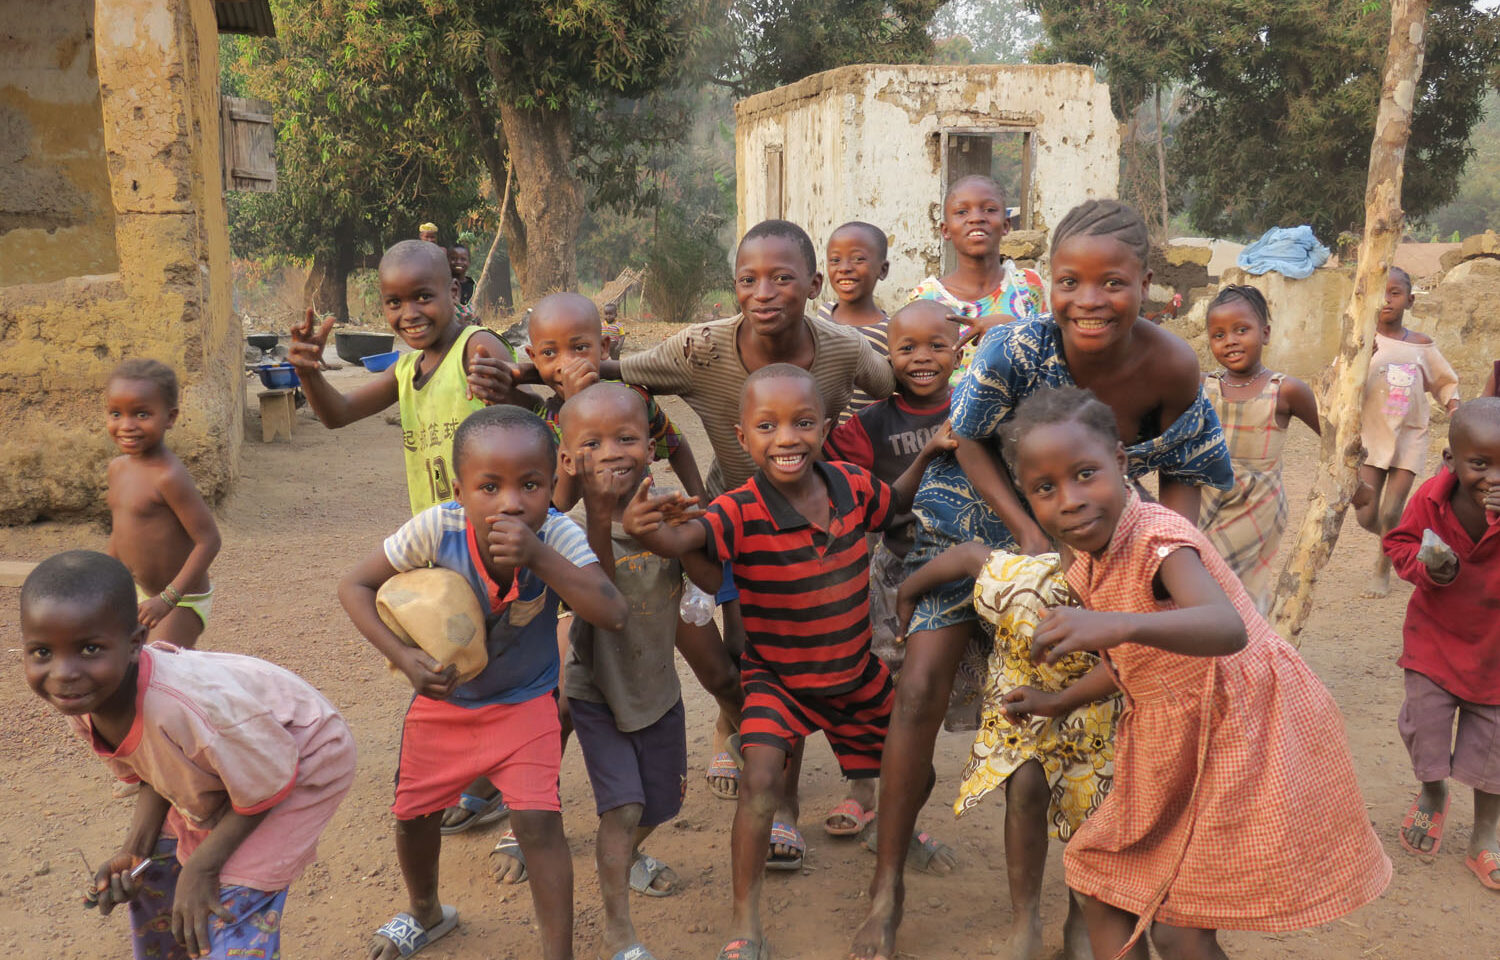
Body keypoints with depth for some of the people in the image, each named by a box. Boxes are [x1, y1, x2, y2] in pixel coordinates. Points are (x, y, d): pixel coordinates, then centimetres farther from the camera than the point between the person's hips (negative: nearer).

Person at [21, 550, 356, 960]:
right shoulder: (80, 703, -18)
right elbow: (152, 771, 1)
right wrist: (136, 848, -11)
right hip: (217, 772, 8)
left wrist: (200, 867, -18)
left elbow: (267, 787, -26)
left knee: (237, 905, -15)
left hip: (302, 760, -8)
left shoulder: (189, 708, -43)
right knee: (155, 873, 18)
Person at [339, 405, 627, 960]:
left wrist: (539, 556, -48)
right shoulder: (437, 529, -28)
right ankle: (427, 914, 50)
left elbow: (612, 614, -40)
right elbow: (355, 586, -16)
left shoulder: (557, 536, -29)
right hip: (442, 697, 2)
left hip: (524, 702, -2)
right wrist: (401, 655, -30)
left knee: (537, 820, -16)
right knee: (413, 815, 18)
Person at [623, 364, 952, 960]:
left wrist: (928, 454, -4)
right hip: (777, 679, -4)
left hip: (858, 674, 5)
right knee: (761, 778, -25)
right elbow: (681, 539, -46)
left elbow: (896, 503, 11)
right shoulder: (741, 513, -27)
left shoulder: (851, 486, -12)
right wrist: (643, 526, -68)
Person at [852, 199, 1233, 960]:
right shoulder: (1016, 348, -32)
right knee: (921, 688, -10)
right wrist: (1028, 532, -22)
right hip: (976, 516, -2)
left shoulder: (1172, 366, -24)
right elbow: (970, 441, -15)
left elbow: (1182, 476, -8)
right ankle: (887, 889, 6)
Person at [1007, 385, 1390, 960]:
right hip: (1173, 741, 8)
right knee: (1098, 878, 15)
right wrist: (1057, 702, 20)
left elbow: (1229, 630, -47)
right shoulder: (1081, 561, -1)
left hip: (1240, 733, -8)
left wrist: (1119, 624, -62)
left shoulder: (1157, 537, -26)